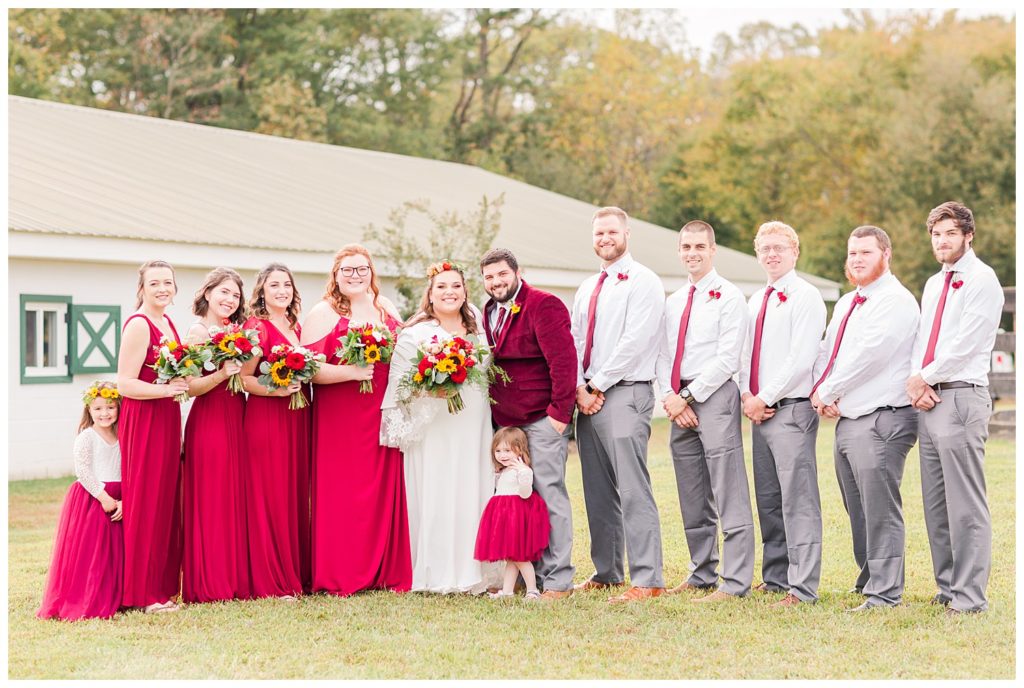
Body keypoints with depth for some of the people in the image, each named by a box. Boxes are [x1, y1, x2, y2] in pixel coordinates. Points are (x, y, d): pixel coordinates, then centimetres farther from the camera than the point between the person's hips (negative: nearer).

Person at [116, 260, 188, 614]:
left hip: (167, 419, 9)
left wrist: (182, 382, 11)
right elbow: (125, 384, -19)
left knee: (167, 501, 12)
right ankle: (146, 594, 1)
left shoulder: (167, 322, 13)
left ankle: (164, 584, 19)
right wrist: (167, 389, -23)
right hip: (144, 421, -9)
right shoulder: (138, 324, -14)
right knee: (147, 504, -5)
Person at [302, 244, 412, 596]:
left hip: (383, 417, 5)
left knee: (385, 492, 4)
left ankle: (386, 572, 11)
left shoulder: (386, 308, 13)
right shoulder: (323, 313, -2)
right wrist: (349, 372, -20)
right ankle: (340, 576, 3)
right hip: (339, 419, -4)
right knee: (341, 495, -4)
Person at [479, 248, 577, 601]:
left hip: (543, 418, -8)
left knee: (549, 494, -6)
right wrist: (494, 412, 8)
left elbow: (563, 359, -16)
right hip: (506, 421, 8)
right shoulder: (490, 311, 15)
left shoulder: (543, 305, -10)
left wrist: (560, 412, -18)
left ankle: (557, 579, -2)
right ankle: (529, 573, 16)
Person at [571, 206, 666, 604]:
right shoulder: (587, 288, 20)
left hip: (625, 393, -8)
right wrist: (580, 388, -1)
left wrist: (597, 384, -11)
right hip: (588, 396, 8)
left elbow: (634, 342, -14)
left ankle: (647, 581, -14)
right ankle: (606, 574, 20)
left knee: (632, 489, -13)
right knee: (598, 492, 11)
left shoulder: (642, 282, -5)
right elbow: (574, 342, 15)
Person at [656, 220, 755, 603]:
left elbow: (727, 359, -11)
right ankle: (702, 575, 20)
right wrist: (669, 396, -2)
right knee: (692, 501, 11)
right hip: (679, 403, 7)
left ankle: (735, 583, -8)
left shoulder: (728, 297, -3)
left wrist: (688, 396, -13)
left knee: (728, 499, -8)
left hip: (715, 397, -7)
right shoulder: (673, 302, 19)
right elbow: (663, 355, 15)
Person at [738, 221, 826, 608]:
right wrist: (747, 395, 2)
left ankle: (802, 587, -10)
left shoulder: (805, 297, -6)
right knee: (767, 499, 10)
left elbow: (802, 359, -14)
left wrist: (765, 398, -13)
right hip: (759, 411, 8)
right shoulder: (756, 301, 18)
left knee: (798, 499, -9)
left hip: (791, 409, -8)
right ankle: (775, 577, 18)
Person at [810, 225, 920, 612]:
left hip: (881, 421, -9)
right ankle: (869, 580, 27)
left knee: (880, 510, -8)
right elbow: (826, 352, 19)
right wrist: (822, 395, 0)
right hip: (846, 420, 9)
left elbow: (867, 357, -18)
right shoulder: (846, 304, 20)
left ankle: (884, 595, -5)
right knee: (858, 511, 15)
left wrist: (825, 393, -10)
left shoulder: (896, 301, -9)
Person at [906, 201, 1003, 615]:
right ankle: (948, 587, 18)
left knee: (965, 505, -7)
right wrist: (916, 382, 0)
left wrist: (924, 378, -6)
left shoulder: (981, 281, -6)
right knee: (936, 504, 10)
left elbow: (965, 344, -13)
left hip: (961, 398, -8)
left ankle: (969, 597, -4)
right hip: (928, 402, 8)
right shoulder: (933, 285, 20)